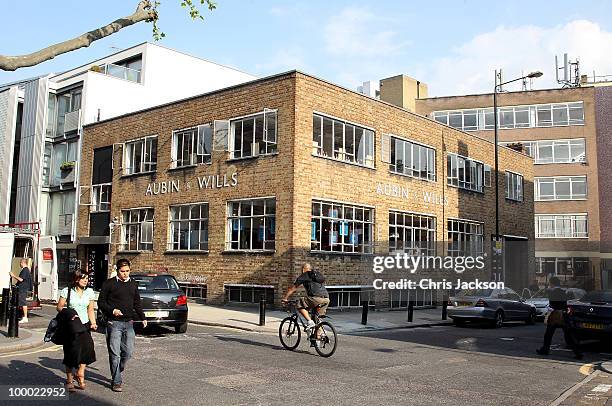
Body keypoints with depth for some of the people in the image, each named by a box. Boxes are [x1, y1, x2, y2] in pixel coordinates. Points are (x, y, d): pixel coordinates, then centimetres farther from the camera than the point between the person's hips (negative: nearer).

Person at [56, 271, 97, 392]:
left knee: (87, 348, -20)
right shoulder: (67, 291, 1)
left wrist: (93, 323, -2)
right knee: (71, 352, -1)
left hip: (84, 325, 2)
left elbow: (90, 310, 12)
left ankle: (80, 374, -6)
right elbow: (59, 307, 1)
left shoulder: (89, 292, 9)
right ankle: (69, 380, 14)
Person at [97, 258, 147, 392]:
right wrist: (112, 310, -16)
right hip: (114, 323, -4)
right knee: (115, 354, -2)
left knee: (128, 352, 4)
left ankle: (116, 373, 27)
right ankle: (116, 381, 7)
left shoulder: (133, 284, 13)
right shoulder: (109, 284, -2)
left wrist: (142, 318, 14)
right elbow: (101, 302, 0)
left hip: (129, 323, 4)